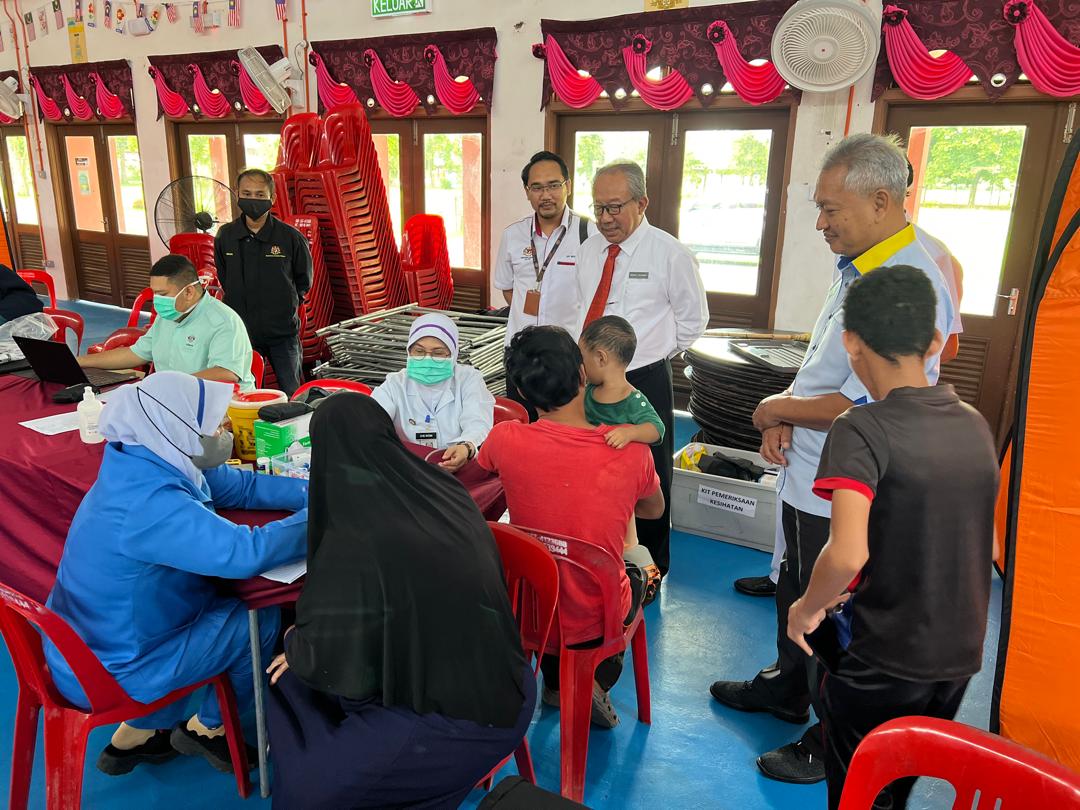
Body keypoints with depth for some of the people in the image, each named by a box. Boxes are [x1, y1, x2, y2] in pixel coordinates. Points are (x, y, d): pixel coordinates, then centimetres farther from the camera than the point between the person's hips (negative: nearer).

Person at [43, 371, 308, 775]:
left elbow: (241, 485, 3)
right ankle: (207, 729, 25)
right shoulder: (150, 504, -34)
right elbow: (247, 553, -39)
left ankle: (138, 733, 28)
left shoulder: (144, 464, -5)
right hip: (113, 671, -9)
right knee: (263, 620, -2)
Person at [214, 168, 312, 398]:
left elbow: (304, 282, 6)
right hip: (241, 330, 2)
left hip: (282, 332, -2)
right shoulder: (225, 236, -2)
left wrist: (284, 306, 8)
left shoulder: (290, 237, -10)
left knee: (292, 396, 6)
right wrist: (241, 304, 12)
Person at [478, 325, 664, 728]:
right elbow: (654, 509, 3)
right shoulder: (632, 450, -21)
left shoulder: (505, 440, -20)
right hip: (598, 620, -1)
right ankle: (598, 680, 16)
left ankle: (555, 681, 29)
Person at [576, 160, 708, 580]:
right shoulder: (589, 250, 7)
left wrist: (654, 353, 3)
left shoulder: (670, 254, -9)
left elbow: (693, 318, 1)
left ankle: (651, 572, 26)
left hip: (644, 383, -5)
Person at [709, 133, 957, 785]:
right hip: (809, 476, 9)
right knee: (796, 593, 26)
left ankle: (833, 748, 33)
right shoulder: (855, 268, 4)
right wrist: (784, 420, -1)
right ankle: (786, 688, 50)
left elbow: (860, 408, -29)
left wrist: (779, 408, -13)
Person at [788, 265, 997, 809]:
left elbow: (847, 554, -34)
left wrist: (805, 609, -13)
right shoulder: (975, 425, 0)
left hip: (882, 660, -5)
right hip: (960, 655, 6)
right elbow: (983, 548, 10)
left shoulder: (862, 430, -22)